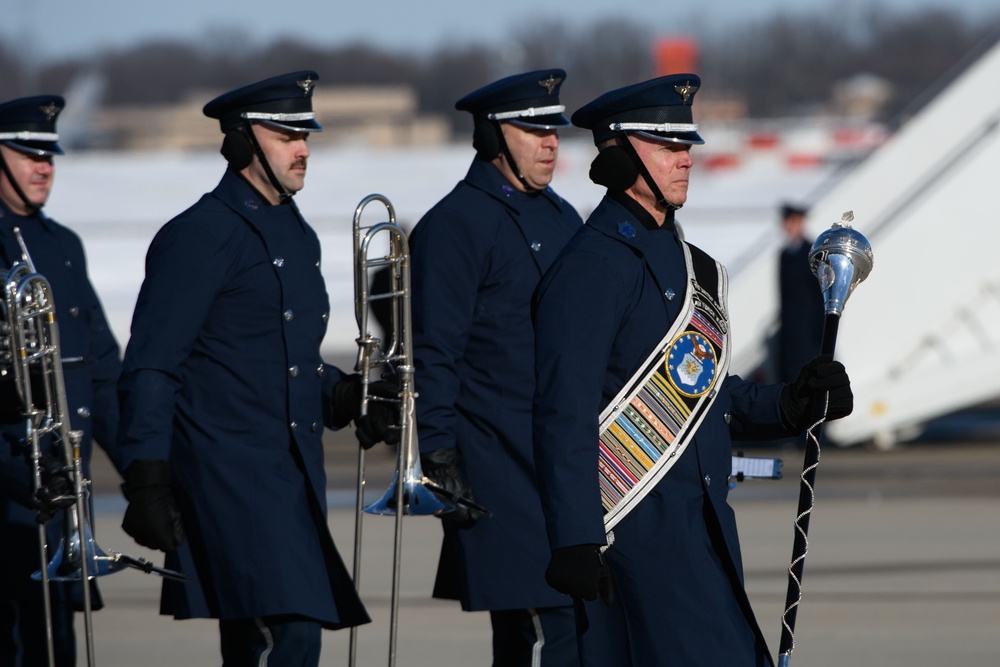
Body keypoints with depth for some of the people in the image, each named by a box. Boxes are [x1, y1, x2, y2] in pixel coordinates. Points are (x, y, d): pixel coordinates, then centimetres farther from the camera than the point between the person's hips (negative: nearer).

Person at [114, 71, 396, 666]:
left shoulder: (298, 235, 18)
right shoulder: (199, 236, -8)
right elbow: (151, 369, -11)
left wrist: (347, 397, 10)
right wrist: (147, 484, -17)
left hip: (296, 477, 8)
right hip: (232, 476, -8)